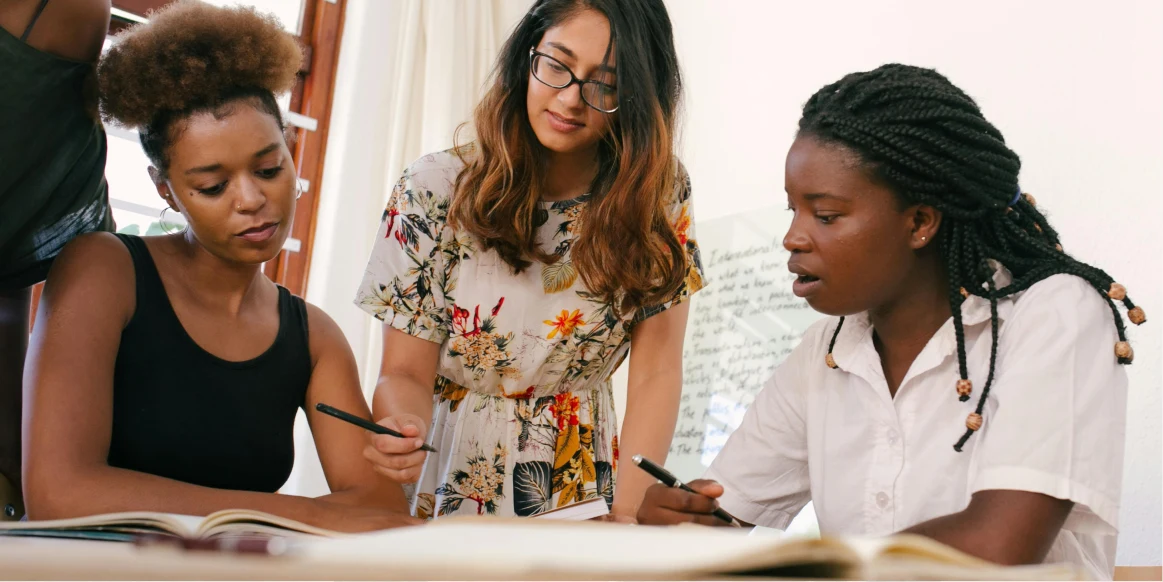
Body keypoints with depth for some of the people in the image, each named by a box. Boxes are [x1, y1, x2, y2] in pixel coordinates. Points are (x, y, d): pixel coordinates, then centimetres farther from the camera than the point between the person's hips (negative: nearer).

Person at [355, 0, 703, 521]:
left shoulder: (660, 197, -2)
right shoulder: (438, 188, -6)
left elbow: (655, 372, -5)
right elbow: (406, 374, -6)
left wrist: (629, 516, -17)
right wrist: (401, 431, -29)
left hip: (581, 480, 3)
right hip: (452, 490, -2)